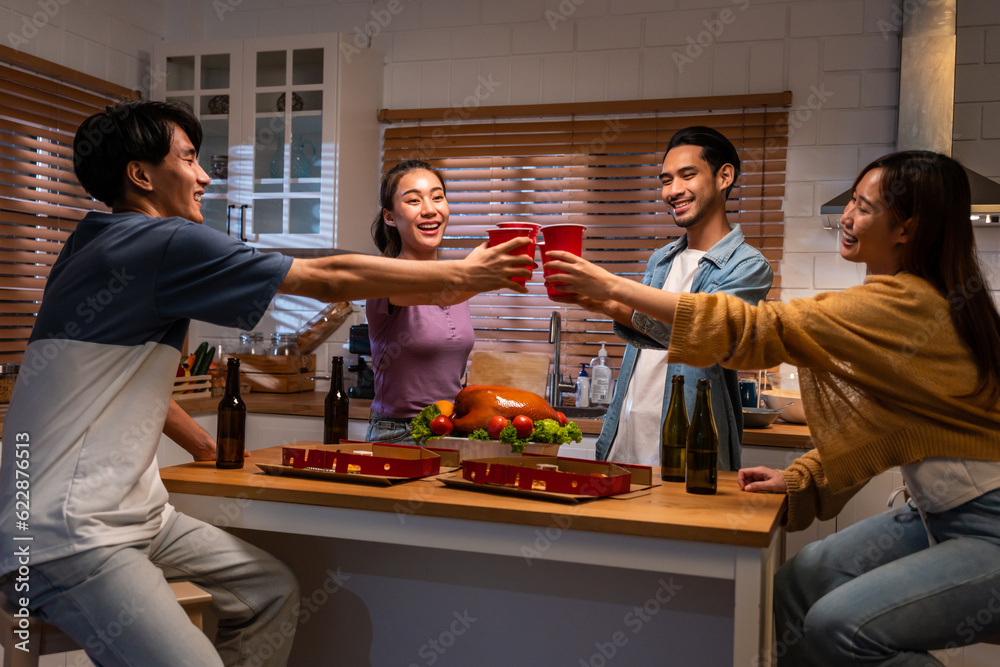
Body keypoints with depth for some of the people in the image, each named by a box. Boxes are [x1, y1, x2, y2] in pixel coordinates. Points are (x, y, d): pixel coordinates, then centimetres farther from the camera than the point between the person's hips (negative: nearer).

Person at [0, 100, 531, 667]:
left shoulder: (103, 246, 14)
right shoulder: (168, 243, -16)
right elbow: (332, 279, -13)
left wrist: (205, 445, 24)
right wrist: (465, 274, -3)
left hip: (131, 511, 10)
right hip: (67, 536, -10)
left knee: (273, 590, 8)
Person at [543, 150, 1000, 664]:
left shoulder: (907, 303, -23)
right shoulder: (906, 296, 7)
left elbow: (757, 328, -26)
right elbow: (871, 419, 13)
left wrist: (614, 287, -23)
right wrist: (800, 476, 3)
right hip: (938, 513, 9)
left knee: (837, 625, -20)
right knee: (797, 584, 4)